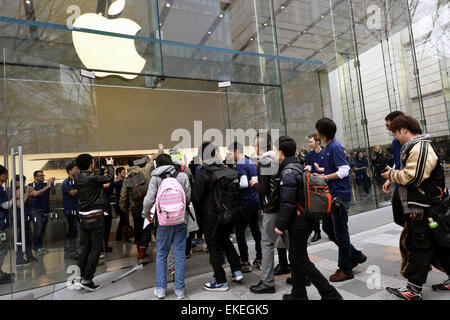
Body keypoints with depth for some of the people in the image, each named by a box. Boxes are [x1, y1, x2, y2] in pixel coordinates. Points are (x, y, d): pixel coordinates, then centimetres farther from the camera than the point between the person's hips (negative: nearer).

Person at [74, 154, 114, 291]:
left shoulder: (77, 179, 5)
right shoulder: (92, 178, -18)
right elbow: (110, 178, -5)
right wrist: (110, 166, 13)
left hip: (83, 218, 8)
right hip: (96, 218, -8)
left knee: (85, 248, 16)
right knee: (95, 249, 1)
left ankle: (80, 277, 21)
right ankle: (87, 280, 4)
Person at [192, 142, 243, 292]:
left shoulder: (202, 174, -15)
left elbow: (196, 198, -14)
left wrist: (199, 218, 0)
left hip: (211, 216, -6)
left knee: (214, 247, 8)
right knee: (225, 240, 26)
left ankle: (221, 281, 18)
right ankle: (236, 270, 25)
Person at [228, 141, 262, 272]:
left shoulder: (239, 164, -14)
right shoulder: (251, 162, 13)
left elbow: (244, 183, -23)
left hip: (245, 201, -9)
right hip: (255, 199, 9)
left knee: (240, 231, 1)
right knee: (256, 230, 15)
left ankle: (245, 263, 6)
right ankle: (259, 259, 25)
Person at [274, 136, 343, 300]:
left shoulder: (288, 172, -19)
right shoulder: (299, 167, 11)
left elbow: (287, 203, -24)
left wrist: (280, 225, -15)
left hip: (298, 224, -10)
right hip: (305, 221, 10)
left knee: (301, 261, 3)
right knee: (295, 258, 18)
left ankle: (330, 294, 11)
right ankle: (298, 294, 31)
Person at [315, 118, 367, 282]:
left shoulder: (335, 147, -15)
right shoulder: (328, 147, 13)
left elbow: (344, 171, -21)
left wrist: (324, 177, -16)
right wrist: (321, 174, 10)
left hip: (340, 195, -10)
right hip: (332, 195, 10)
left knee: (340, 233, 1)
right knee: (327, 227, 16)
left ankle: (346, 270, 18)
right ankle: (356, 255, 30)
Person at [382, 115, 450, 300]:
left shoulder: (420, 147, -17)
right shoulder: (416, 147, 15)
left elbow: (412, 177, -24)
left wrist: (392, 174, -9)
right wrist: (393, 176, 9)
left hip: (421, 209, -10)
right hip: (426, 206, 10)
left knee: (416, 246, -3)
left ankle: (414, 290, 6)